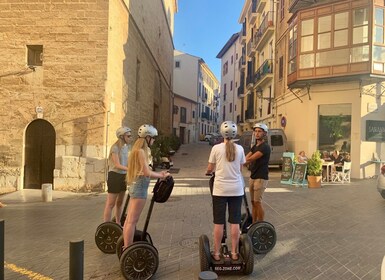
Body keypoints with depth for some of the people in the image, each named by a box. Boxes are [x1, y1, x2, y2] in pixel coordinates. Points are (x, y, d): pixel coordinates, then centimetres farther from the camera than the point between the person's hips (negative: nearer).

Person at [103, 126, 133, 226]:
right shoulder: (115, 148, -15)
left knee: (119, 203, 16)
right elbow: (117, 165, -21)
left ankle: (118, 224, 28)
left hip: (123, 176, 8)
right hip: (115, 176, -8)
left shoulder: (127, 147, 8)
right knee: (110, 204, -4)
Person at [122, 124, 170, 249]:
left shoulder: (137, 150, 13)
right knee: (132, 221, -5)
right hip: (140, 187, -10)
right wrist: (162, 176, -4)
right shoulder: (141, 151, -15)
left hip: (135, 186, 10)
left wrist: (159, 174, 13)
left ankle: (126, 247, 25)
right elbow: (147, 173, -17)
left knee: (129, 219, 15)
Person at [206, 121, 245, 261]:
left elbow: (210, 169, 2)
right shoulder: (239, 149, 0)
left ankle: (217, 253, 15)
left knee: (219, 222, 7)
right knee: (235, 222, 10)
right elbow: (240, 169, 9)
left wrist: (208, 172, 25)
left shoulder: (216, 148, -7)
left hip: (220, 189, -2)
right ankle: (234, 253, 18)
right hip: (236, 189, 2)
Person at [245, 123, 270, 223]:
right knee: (253, 202, 11)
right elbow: (246, 158, 5)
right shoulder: (254, 146, 16)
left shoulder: (265, 147, -13)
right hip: (252, 177, 8)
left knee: (257, 202, -6)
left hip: (261, 178, -8)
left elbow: (251, 159, -20)